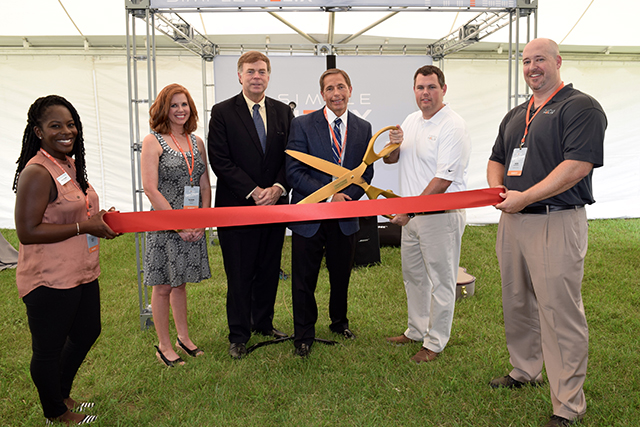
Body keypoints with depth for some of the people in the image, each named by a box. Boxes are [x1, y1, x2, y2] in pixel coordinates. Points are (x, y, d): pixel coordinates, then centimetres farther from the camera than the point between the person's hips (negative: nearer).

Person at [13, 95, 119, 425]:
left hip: (82, 274, 10)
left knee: (87, 332, 25)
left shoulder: (71, 164, 8)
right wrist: (84, 228, -23)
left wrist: (100, 219, 4)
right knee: (49, 349, 12)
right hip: (49, 281, -10)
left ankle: (62, 394, 48)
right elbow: (27, 232, -24)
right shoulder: (37, 173, -21)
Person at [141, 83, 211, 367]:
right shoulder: (153, 142, -6)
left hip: (193, 227, 5)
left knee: (180, 282, 17)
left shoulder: (197, 142, 10)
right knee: (163, 286, 5)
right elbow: (150, 189, -13)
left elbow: (205, 186, 10)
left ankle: (183, 337, 30)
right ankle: (164, 346, 20)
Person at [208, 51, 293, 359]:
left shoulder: (283, 112, 9)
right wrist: (253, 191, -15)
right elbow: (220, 161, -9)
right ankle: (238, 336, 20)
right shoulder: (222, 112, -2)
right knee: (239, 275, 5)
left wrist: (278, 188, -11)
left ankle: (263, 324, 33)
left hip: (275, 204, 4)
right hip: (237, 206, -3)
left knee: (269, 271, 14)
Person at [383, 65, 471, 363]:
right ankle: (416, 331, 36)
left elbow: (443, 180, -20)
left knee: (440, 280, 5)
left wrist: (410, 210, -20)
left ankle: (435, 342, 19)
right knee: (413, 275, 19)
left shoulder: (453, 126, -15)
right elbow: (390, 160, 15)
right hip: (412, 214, 9)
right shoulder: (411, 120, 11)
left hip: (441, 214, -8)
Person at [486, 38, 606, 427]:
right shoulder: (515, 116, 19)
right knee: (517, 304, 17)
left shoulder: (581, 107, -6)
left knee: (560, 314, -4)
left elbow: (578, 165, -18)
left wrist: (524, 197, -20)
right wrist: (497, 191, 0)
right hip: (512, 221, 8)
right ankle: (525, 372, 37)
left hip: (557, 223, -8)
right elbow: (497, 160, 22)